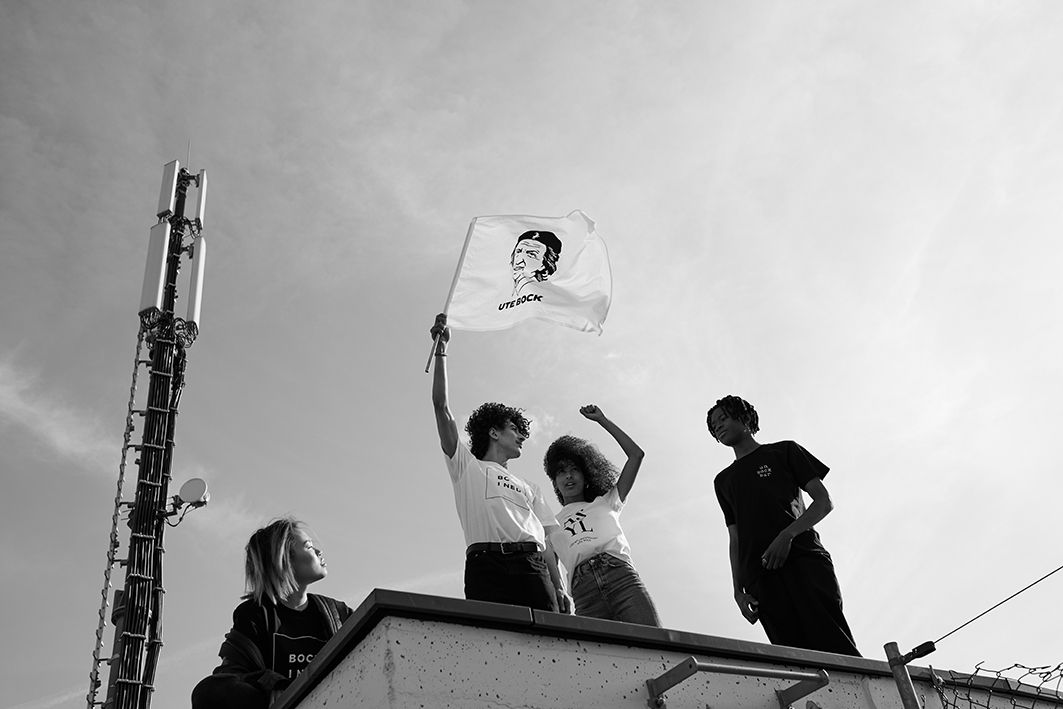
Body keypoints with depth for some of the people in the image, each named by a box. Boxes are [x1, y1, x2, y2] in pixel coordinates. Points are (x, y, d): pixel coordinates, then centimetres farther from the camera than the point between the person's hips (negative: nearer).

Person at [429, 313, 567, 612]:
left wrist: (559, 588, 6)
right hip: (487, 562, -4)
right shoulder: (467, 467, 25)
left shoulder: (530, 488, 36)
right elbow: (441, 406, 17)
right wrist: (441, 350, 15)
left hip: (533, 565, 4)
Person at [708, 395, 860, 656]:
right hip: (759, 575, 3)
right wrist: (737, 590, 8)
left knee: (836, 648, -20)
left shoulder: (783, 452, 20)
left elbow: (824, 502, 10)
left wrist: (787, 536, -8)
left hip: (803, 558, -3)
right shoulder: (723, 480, 29)